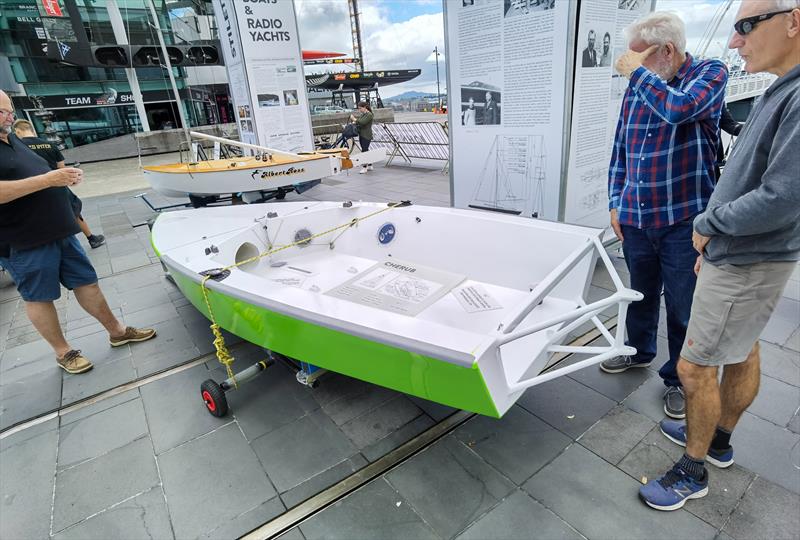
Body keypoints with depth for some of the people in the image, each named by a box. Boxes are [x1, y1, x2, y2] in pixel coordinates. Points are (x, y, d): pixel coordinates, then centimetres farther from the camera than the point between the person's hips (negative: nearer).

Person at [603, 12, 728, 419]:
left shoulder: (710, 73, -5)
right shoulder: (636, 89, 8)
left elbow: (679, 108, -28)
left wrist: (637, 73, -14)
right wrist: (616, 202, 7)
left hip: (683, 221, -4)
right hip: (634, 219, 4)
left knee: (682, 309, 5)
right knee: (641, 294, 19)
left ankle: (678, 379, 25)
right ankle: (639, 351, 41)